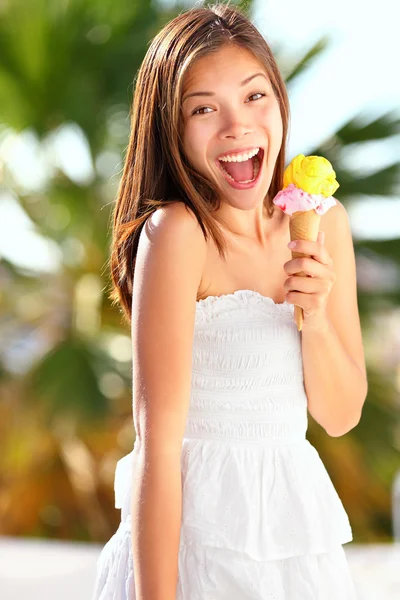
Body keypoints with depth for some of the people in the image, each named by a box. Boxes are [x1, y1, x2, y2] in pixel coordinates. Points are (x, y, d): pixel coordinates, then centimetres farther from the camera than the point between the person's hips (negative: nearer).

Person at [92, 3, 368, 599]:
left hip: (300, 535, 6)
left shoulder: (324, 221, 1)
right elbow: (158, 443, -18)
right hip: (198, 535, -6)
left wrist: (315, 316, -13)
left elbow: (341, 415, 5)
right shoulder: (176, 233, -17)